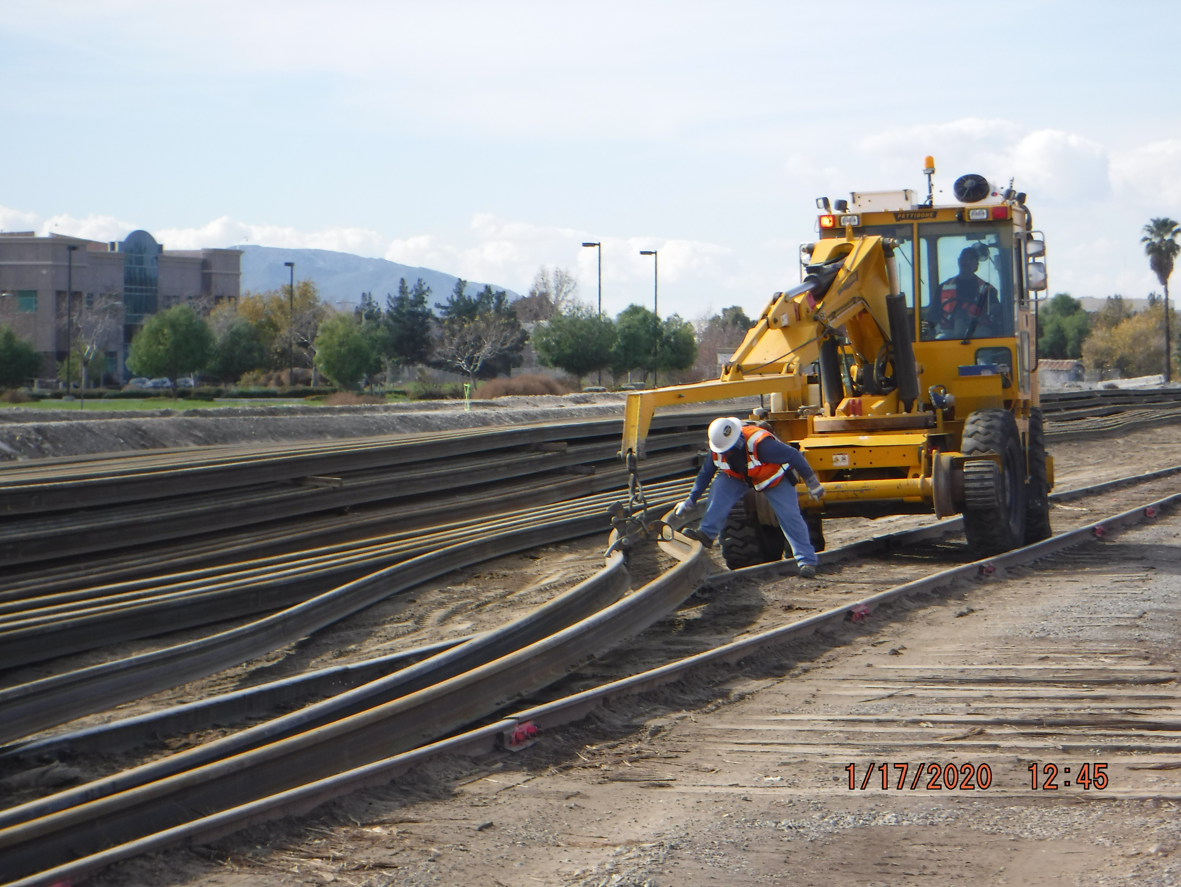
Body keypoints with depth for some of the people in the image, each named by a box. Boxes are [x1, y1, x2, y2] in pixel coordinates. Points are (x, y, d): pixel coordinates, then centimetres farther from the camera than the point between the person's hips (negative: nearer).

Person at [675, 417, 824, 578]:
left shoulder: (760, 444, -40)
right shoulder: (718, 450, -21)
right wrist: (690, 501, -3)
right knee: (720, 487, -23)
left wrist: (811, 482, -25)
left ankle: (807, 560, -9)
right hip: (741, 478, 5)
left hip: (775, 480, -5)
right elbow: (705, 474, -5)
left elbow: (794, 456, -32)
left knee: (790, 516, -16)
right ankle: (707, 534, -21)